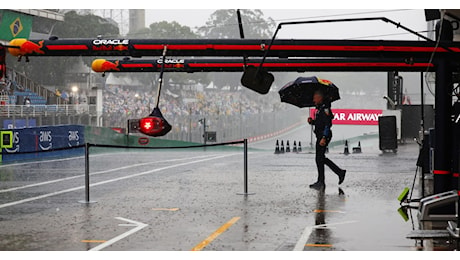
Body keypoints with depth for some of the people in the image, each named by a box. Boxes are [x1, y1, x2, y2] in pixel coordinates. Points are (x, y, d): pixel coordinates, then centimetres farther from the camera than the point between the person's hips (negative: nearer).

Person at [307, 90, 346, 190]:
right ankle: (340, 172, 20)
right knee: (321, 158, 13)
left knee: (319, 158, -6)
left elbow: (327, 124, -19)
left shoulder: (325, 108, -13)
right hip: (320, 136, 10)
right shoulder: (319, 108, 16)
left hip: (324, 136, -10)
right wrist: (312, 121, 3)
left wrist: (324, 138, -25)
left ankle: (321, 182, 0)